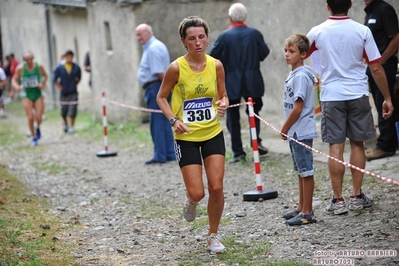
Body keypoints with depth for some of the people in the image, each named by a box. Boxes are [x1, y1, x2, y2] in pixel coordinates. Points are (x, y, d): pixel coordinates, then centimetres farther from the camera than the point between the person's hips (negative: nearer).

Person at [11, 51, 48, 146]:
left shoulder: (39, 66, -8)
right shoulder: (20, 68, -11)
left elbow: (45, 76, 9)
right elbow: (14, 79, -2)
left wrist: (43, 83, -11)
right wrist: (16, 86, -23)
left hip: (38, 94, 1)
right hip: (26, 95, -1)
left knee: (38, 118, -5)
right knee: (30, 118, -9)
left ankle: (38, 128, 32)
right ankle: (34, 137, 12)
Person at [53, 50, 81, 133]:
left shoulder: (76, 67, 0)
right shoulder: (59, 68, -4)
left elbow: (79, 77, 16)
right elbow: (54, 79, 3)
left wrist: (75, 85, 7)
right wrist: (59, 87, -2)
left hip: (73, 93, 0)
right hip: (63, 93, 0)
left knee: (72, 110, -7)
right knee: (63, 111, 8)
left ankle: (71, 126, 2)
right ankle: (65, 124, 33)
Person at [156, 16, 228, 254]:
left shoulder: (216, 65, -4)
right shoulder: (176, 68, -13)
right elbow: (161, 97, -1)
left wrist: (223, 104, -14)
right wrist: (174, 119, -16)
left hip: (213, 133, 3)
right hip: (186, 137, -2)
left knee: (217, 187, -4)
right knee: (197, 193, -6)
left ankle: (214, 235, 17)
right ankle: (191, 202, 34)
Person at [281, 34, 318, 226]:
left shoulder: (300, 76, -17)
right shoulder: (293, 75, 12)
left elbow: (297, 108, -20)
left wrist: (285, 128, -9)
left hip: (301, 132, -10)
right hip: (295, 132, 10)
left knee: (306, 172, -4)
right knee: (300, 171, 17)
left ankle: (307, 213, 1)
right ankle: (301, 208, 27)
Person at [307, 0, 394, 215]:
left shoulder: (317, 32, -4)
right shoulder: (362, 31, -5)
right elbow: (376, 68, -4)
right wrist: (387, 98, 4)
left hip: (331, 95, 0)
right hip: (357, 94, 0)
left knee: (336, 147, 2)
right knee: (357, 144, 11)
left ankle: (338, 200, 4)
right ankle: (357, 196, 15)